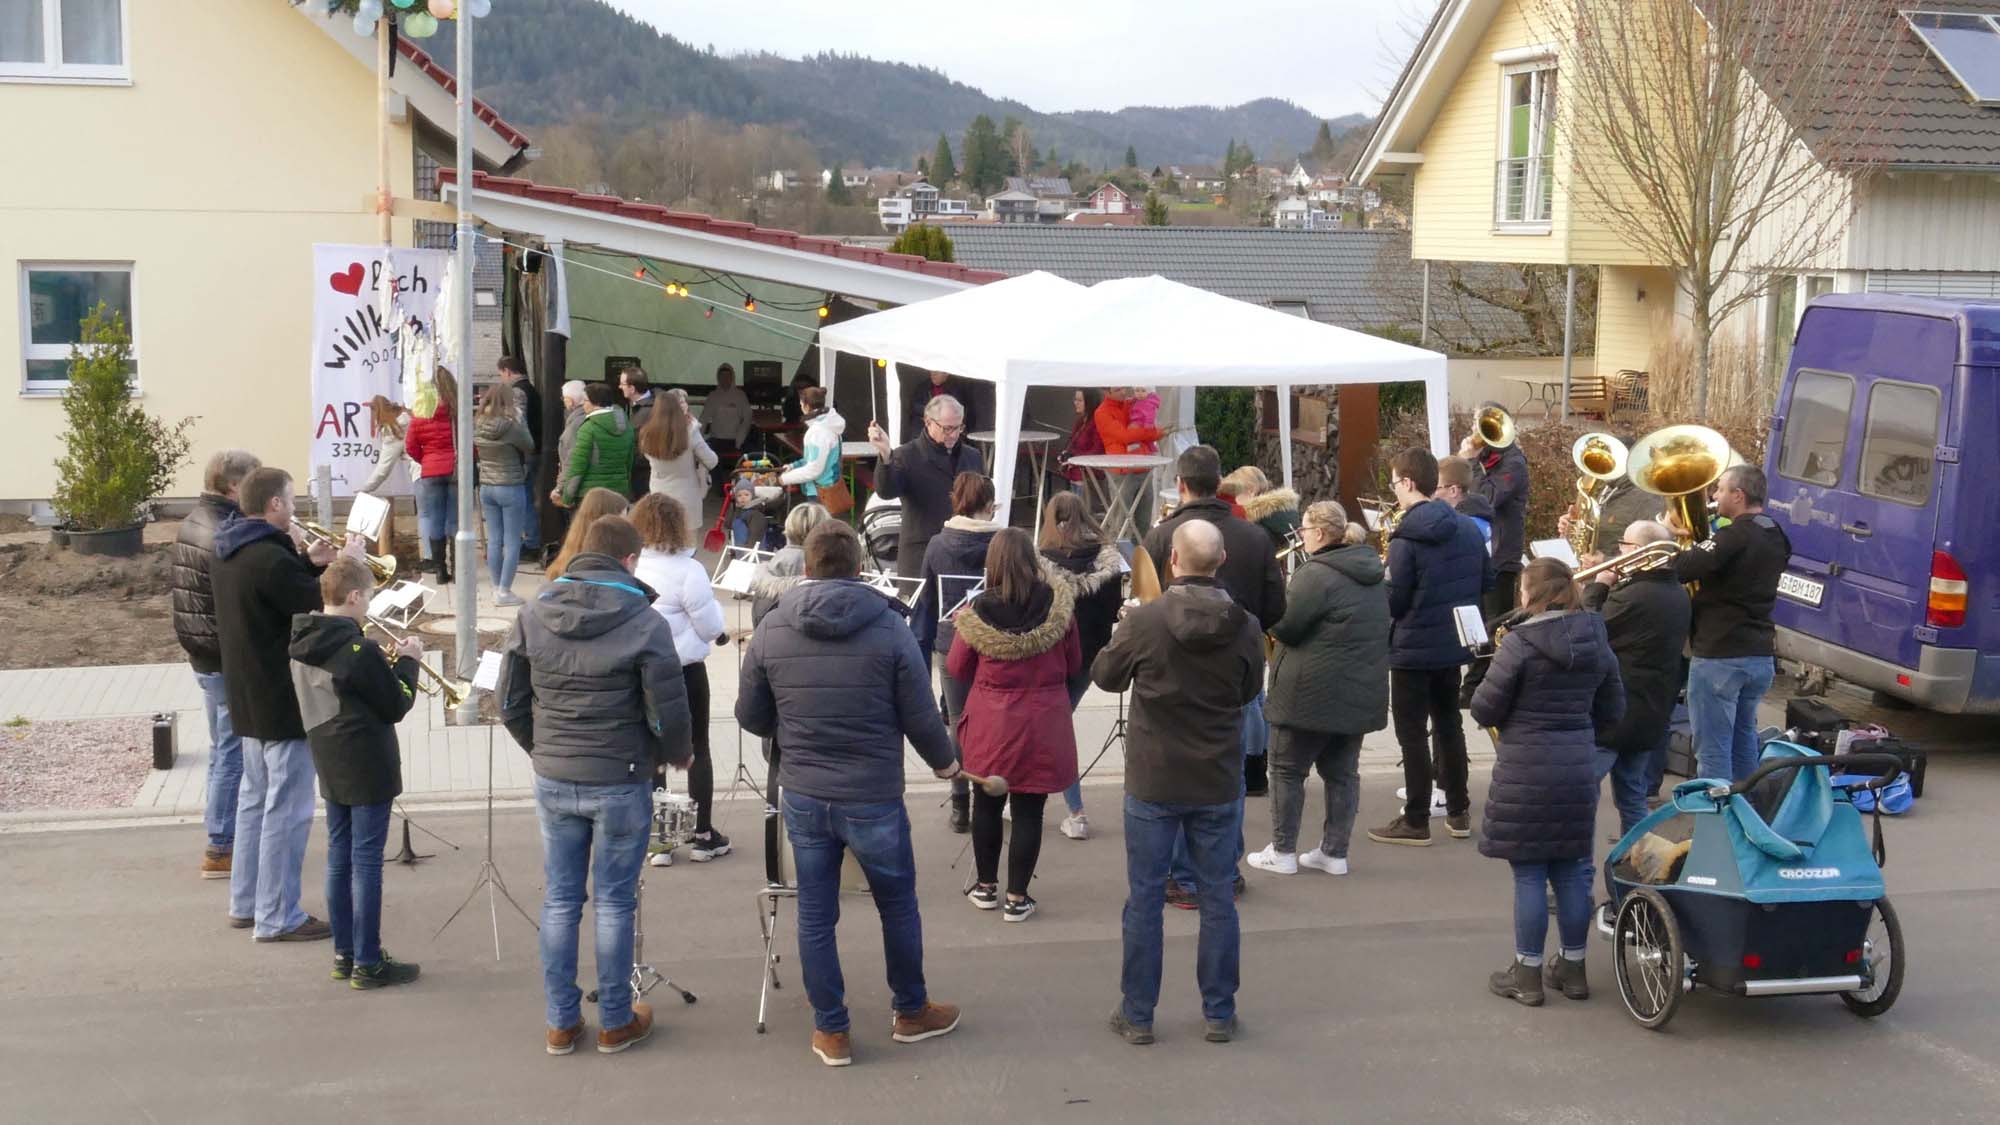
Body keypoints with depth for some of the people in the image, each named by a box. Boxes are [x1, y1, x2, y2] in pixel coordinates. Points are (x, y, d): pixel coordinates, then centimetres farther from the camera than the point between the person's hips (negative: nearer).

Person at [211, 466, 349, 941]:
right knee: (287, 809, -3)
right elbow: (319, 608, -20)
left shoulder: (228, 552, 7)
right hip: (283, 700, -10)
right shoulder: (269, 558, -24)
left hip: (248, 696, 10)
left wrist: (310, 563, 6)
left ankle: (245, 902, 28)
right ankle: (277, 917, 2)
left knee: (255, 798, 20)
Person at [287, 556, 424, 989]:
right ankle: (368, 964, 4)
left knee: (339, 857, 14)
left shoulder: (303, 644, 3)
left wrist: (386, 663, 11)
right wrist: (407, 661, -1)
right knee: (366, 863, -2)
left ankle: (344, 953, 22)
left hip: (329, 768, 8)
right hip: (367, 770, -8)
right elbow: (396, 706, -13)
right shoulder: (360, 650, -21)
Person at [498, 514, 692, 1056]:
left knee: (559, 901, 13)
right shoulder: (644, 623, -14)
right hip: (621, 783, -3)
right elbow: (669, 713, -13)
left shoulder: (533, 616, -2)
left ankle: (561, 1023, 20)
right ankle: (616, 1022, 19)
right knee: (614, 902, 8)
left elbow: (510, 704, 3)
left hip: (553, 782, 3)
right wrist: (676, 755, 7)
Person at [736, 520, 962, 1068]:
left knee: (815, 916, 13)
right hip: (874, 798, -2)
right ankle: (911, 1013, 34)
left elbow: (750, 716, 5)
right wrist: (945, 763, 11)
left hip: (802, 798, 2)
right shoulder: (889, 628, -12)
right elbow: (920, 717, -9)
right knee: (898, 905, 18)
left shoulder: (771, 630, -5)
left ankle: (830, 1032, 22)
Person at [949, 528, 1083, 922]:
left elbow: (956, 670, -1)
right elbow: (1074, 665, 3)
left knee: (987, 804, 18)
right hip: (1042, 726, 0)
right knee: (1029, 811, 7)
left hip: (991, 725, 0)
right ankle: (1017, 898, 11)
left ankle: (986, 886, 30)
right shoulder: (1058, 606, -10)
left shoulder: (977, 614, -13)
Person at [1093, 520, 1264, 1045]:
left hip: (1152, 784, -1)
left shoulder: (1143, 621, -16)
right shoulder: (1245, 628, -10)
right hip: (1219, 784, 2)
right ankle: (1219, 1013, 20)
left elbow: (1105, 676, 0)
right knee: (1218, 898, 12)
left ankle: (1137, 1015, 16)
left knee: (1145, 899, 9)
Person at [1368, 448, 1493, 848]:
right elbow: (1486, 581, 9)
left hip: (1414, 648, -7)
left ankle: (1416, 822, 6)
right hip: (1454, 642, 7)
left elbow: (1394, 602, -18)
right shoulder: (1467, 528, 2)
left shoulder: (1406, 540, -18)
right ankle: (1458, 812, 26)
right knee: (1449, 724, 19)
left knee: (1412, 733, 1)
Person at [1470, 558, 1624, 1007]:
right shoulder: (1596, 641, 4)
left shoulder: (1519, 643, -15)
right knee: (1572, 870, 14)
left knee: (1529, 874, 2)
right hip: (1578, 769, 6)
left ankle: (1527, 974, 9)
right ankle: (1573, 969, 22)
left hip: (1526, 772, -6)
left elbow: (1485, 709, -12)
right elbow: (1612, 708, 11)